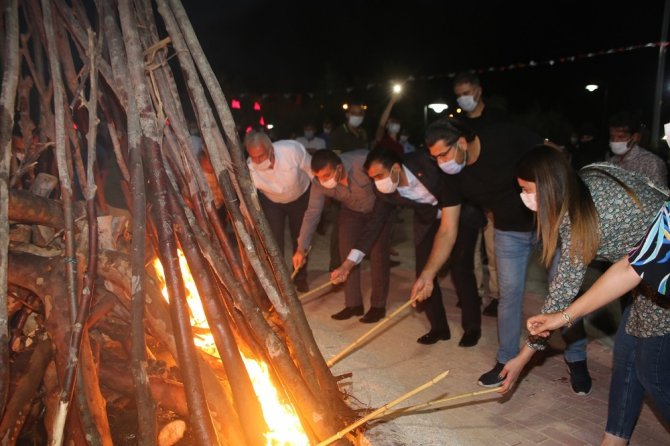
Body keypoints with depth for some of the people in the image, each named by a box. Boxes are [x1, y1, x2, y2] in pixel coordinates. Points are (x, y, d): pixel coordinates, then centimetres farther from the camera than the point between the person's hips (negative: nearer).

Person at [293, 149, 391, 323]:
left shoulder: (364, 161, -38)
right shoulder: (319, 183, -25)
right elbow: (312, 213, -19)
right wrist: (301, 248, -23)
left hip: (378, 209, -4)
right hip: (351, 211, 4)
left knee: (378, 255, -6)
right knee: (347, 253, 0)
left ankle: (378, 305, 6)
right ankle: (353, 304, 11)